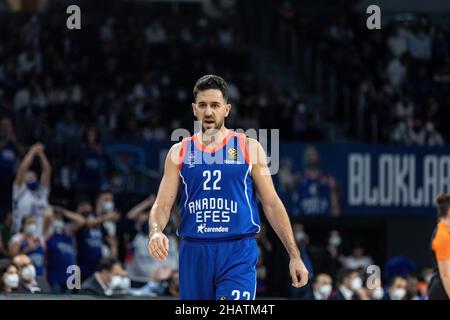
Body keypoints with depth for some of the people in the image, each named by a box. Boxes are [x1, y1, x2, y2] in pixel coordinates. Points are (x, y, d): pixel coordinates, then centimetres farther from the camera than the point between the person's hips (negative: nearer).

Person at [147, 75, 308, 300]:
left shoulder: (249, 148, 4)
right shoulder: (179, 153, 8)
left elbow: (272, 204, 6)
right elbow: (162, 205, 4)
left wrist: (294, 256, 2)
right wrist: (155, 232, -20)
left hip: (238, 255, -3)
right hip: (194, 254, 3)